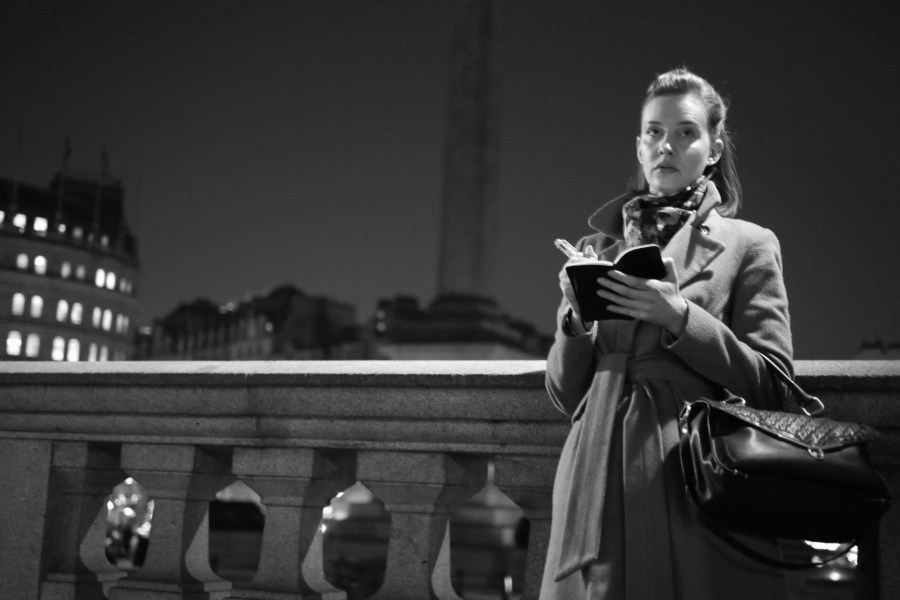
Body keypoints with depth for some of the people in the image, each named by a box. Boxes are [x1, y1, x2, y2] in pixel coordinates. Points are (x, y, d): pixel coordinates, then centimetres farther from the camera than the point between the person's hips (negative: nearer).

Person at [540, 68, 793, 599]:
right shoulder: (598, 247, 15)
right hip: (600, 491, 3)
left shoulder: (748, 245, 7)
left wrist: (680, 318, -13)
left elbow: (771, 386, -2)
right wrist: (576, 317, -4)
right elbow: (564, 394, 14)